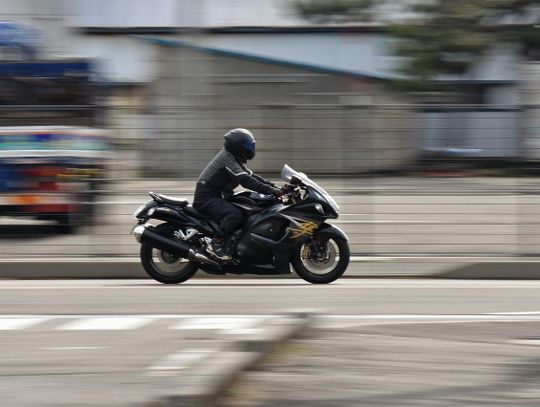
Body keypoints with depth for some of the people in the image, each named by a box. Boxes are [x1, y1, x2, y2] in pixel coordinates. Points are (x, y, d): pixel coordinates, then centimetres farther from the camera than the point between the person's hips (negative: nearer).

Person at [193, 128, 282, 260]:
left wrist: (275, 187, 2)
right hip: (206, 198, -11)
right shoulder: (228, 160, -20)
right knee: (235, 214, -32)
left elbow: (251, 175, 13)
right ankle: (216, 244, -24)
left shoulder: (234, 159, 13)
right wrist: (272, 191, -31)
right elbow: (246, 181, -29)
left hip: (216, 196, 11)